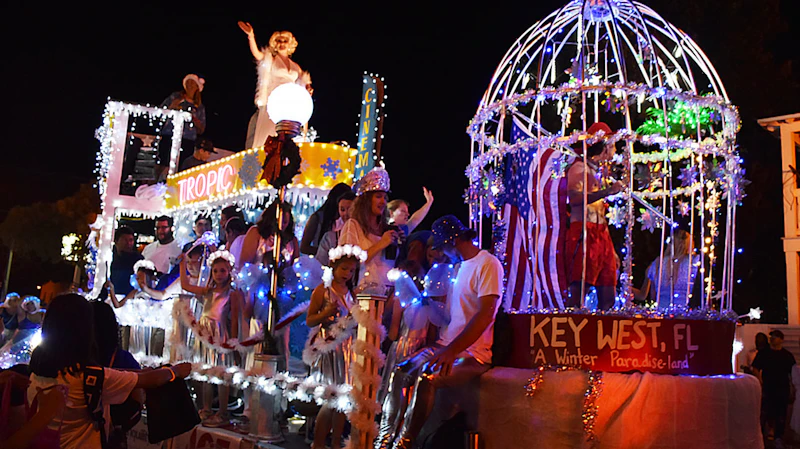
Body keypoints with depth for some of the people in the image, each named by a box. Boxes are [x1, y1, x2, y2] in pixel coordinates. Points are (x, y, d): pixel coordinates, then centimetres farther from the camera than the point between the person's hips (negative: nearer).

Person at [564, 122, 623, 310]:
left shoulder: (598, 172, 27)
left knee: (607, 299, 3)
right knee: (579, 289, -15)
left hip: (601, 235, 9)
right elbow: (574, 197, -19)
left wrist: (611, 250, 24)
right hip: (583, 233, -9)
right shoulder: (579, 167, 1)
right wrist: (606, 192, -24)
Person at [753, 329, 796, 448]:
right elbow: (755, 369, 4)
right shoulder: (763, 353, 4)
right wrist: (760, 382, -9)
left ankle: (778, 439, 14)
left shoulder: (787, 355, 5)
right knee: (764, 413, -2)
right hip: (767, 389, -1)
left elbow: (792, 374, 8)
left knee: (781, 415, 5)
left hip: (782, 389, 1)